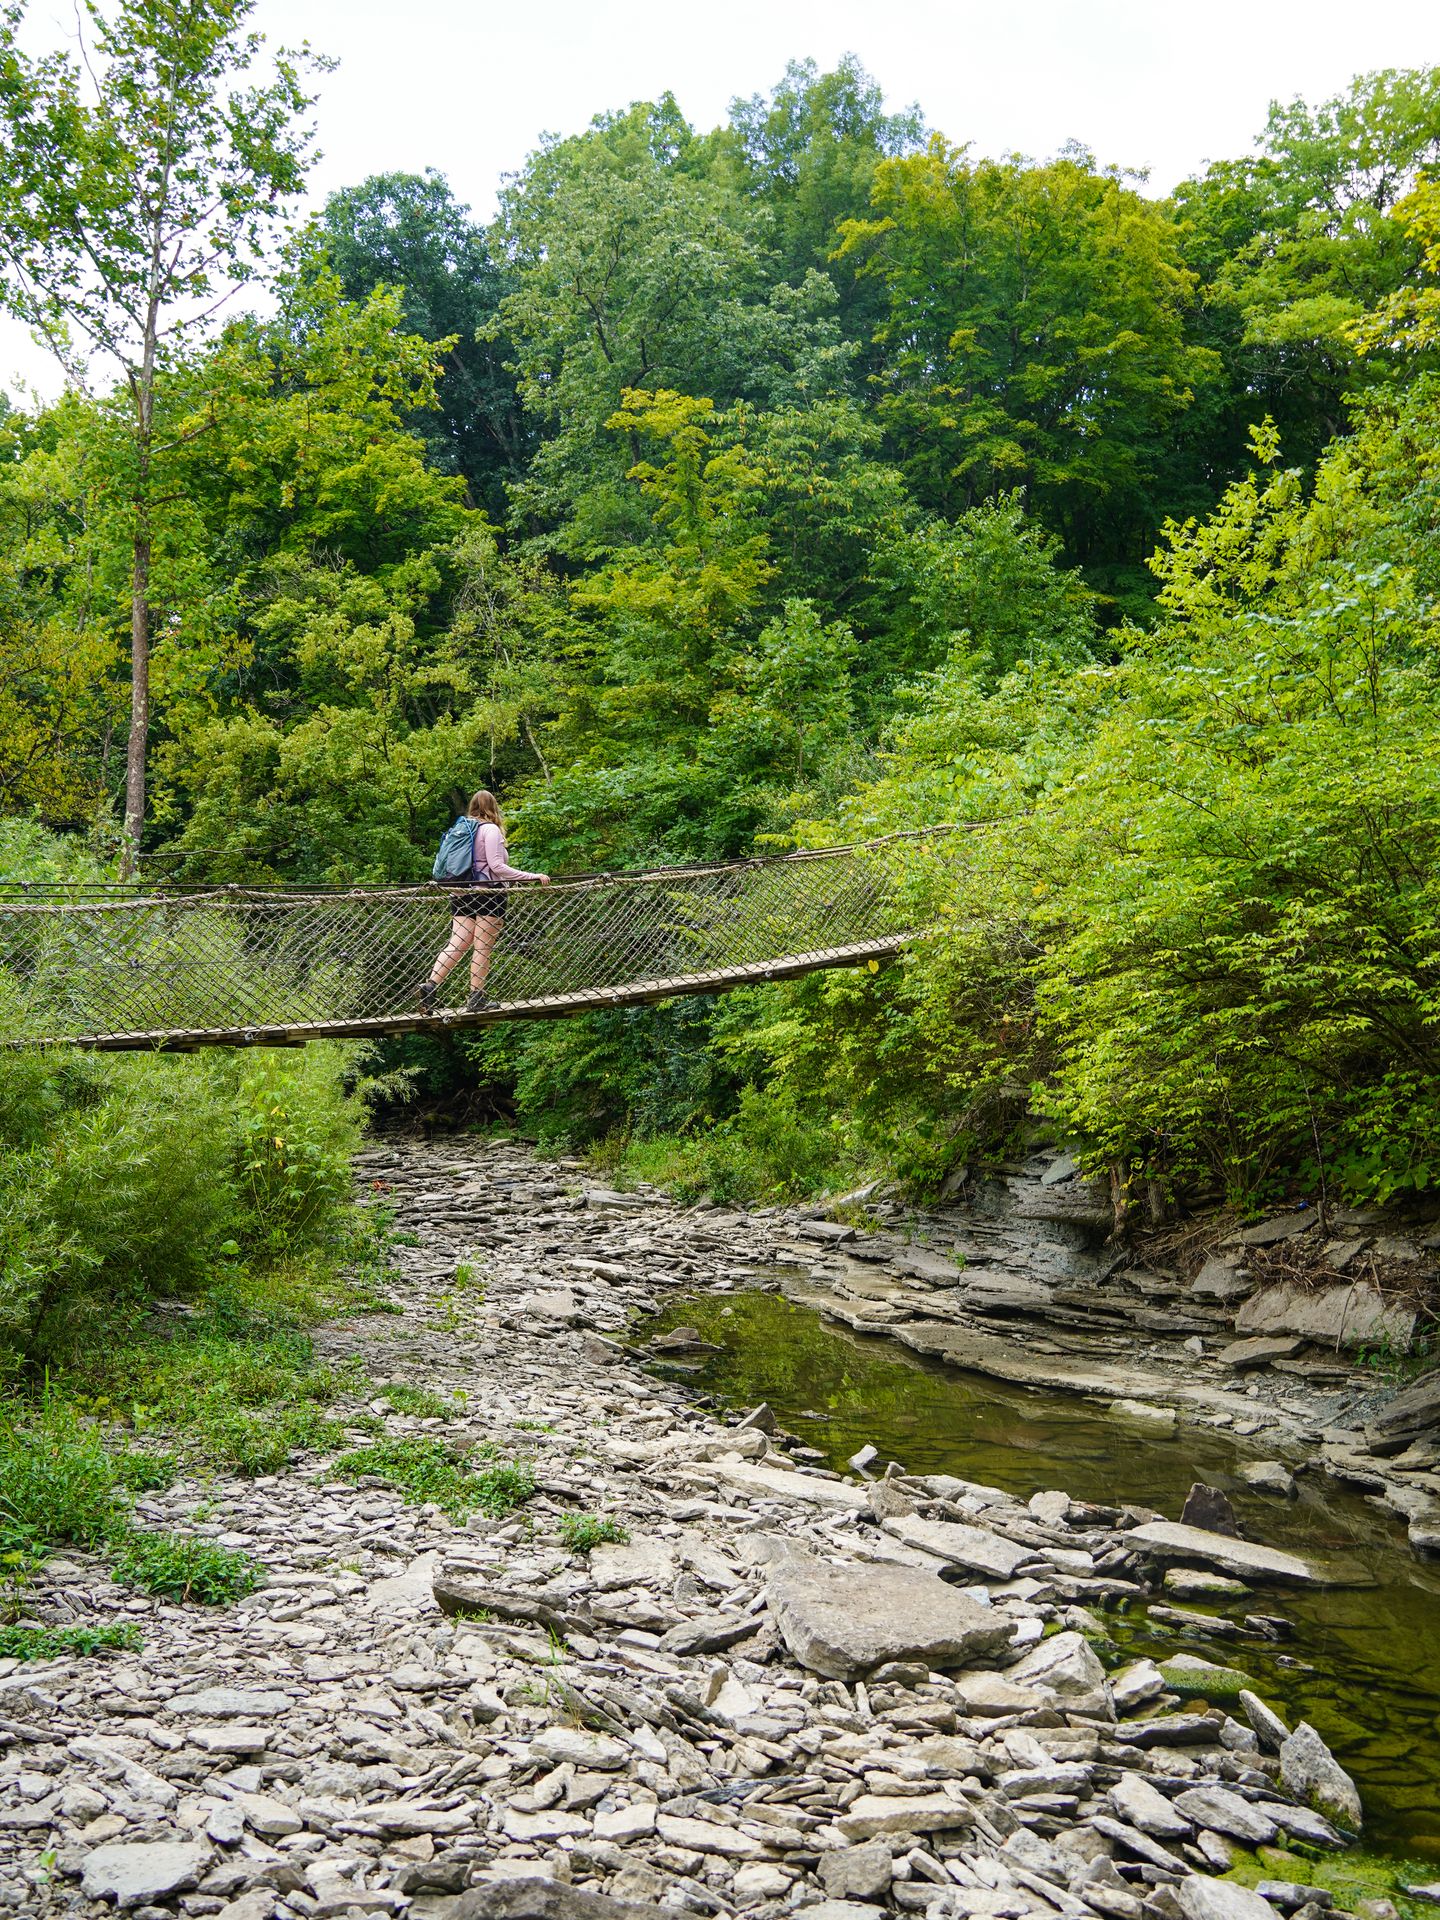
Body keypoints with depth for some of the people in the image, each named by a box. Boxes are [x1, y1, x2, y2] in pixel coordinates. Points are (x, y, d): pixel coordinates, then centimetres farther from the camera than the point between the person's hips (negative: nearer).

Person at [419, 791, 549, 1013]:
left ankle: (430, 985, -12)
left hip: (463, 894, 6)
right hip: (488, 894, -6)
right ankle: (476, 998, 3)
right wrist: (533, 877, -17)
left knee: (457, 945, 3)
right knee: (483, 947, -1)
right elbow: (496, 866, -15)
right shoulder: (490, 829, -6)